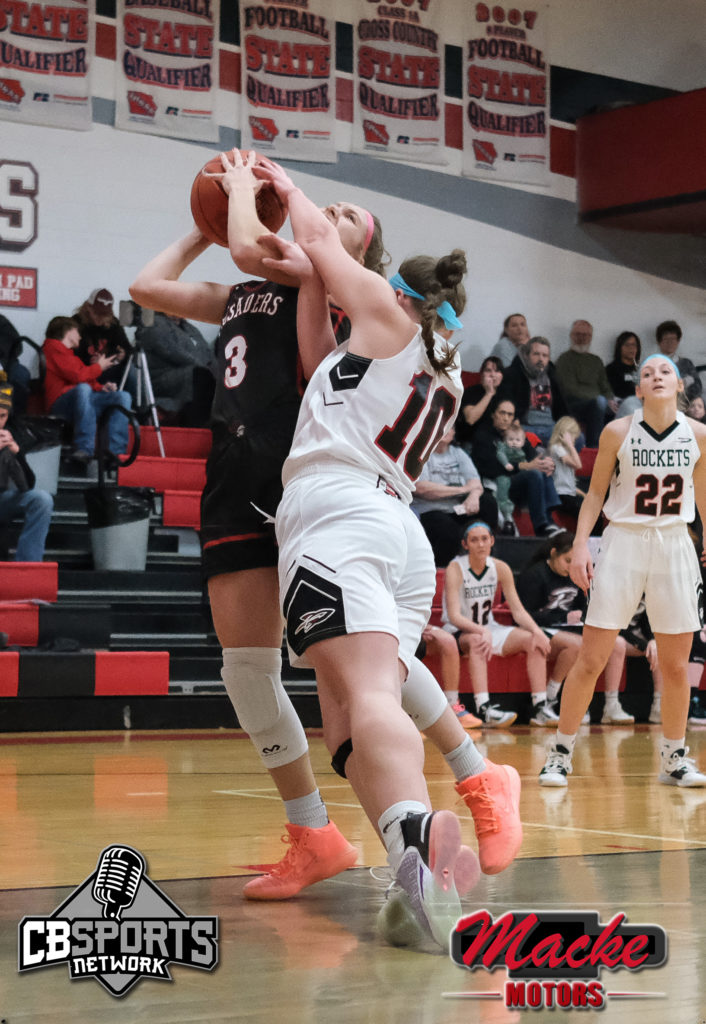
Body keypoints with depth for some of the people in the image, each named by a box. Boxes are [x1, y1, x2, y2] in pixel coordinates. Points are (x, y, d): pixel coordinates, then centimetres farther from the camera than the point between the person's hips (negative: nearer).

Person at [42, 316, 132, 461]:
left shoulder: (71, 355, 31)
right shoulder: (53, 348, 5)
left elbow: (87, 379, 24)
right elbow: (76, 376, -8)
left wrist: (101, 387, 3)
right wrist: (99, 367, 7)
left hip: (81, 401, 8)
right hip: (60, 404, -8)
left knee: (123, 396, -8)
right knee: (83, 388, -39)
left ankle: (116, 452, -25)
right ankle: (84, 449, -44)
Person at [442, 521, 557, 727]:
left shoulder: (500, 569, 0)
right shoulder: (455, 569, -16)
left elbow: (517, 610, -1)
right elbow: (454, 616, -25)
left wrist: (536, 630, -20)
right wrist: (482, 631, -41)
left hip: (489, 629, 6)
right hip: (458, 632, -6)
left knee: (533, 640, -15)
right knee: (476, 640, -39)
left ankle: (540, 708, -18)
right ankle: (484, 710, -46)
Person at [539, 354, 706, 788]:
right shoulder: (617, 432, -5)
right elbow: (596, 492, 2)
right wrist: (580, 544, -8)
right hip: (624, 542, -2)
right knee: (591, 659, -4)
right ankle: (561, 753, 8)